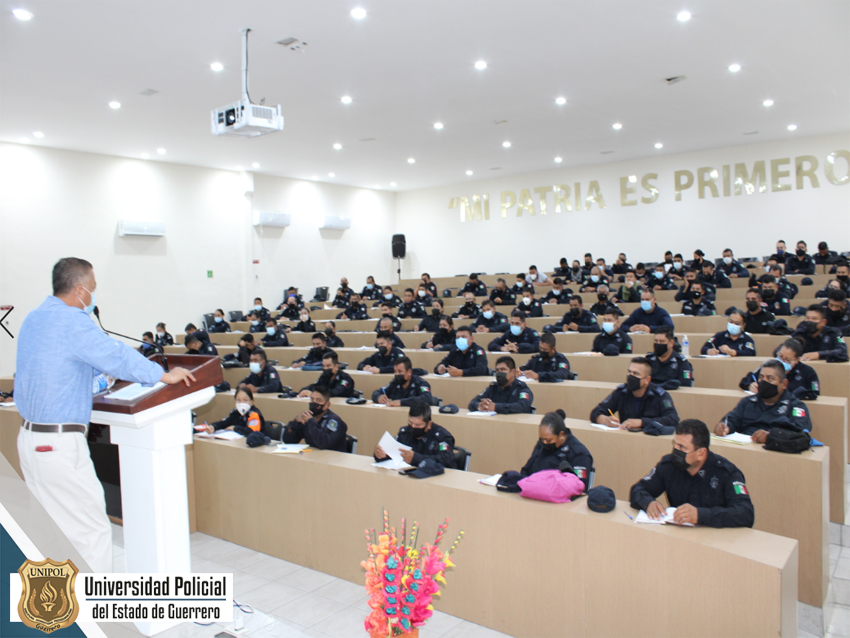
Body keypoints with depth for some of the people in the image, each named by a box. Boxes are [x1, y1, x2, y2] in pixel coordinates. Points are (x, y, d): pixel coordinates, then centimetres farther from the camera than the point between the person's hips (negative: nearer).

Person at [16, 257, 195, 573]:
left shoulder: (33, 318, 12)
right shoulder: (72, 321, -17)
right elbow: (117, 356, -13)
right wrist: (164, 375, -2)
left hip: (29, 437, 10)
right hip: (60, 443, -10)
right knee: (92, 531, -2)